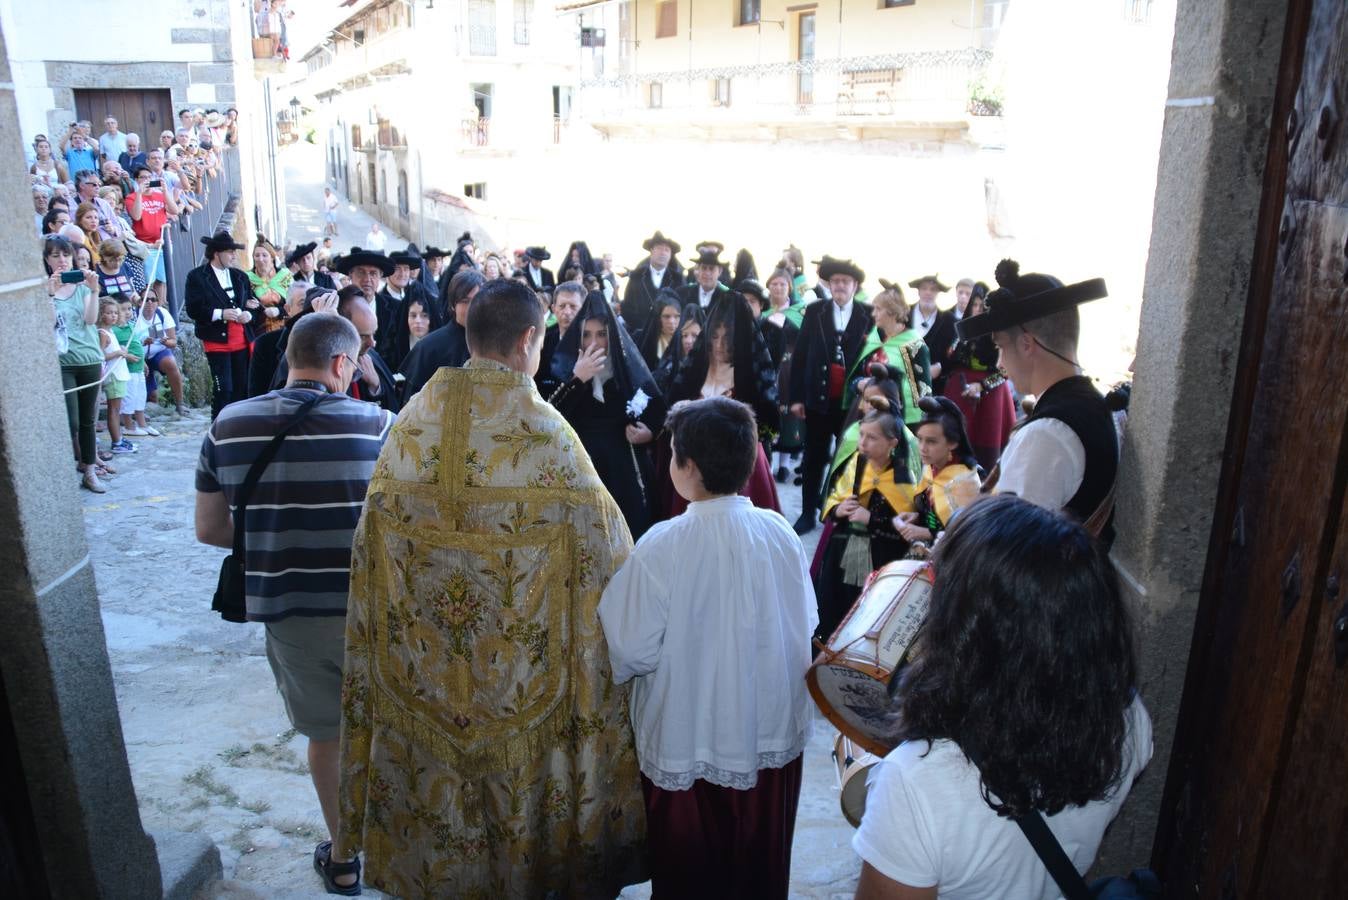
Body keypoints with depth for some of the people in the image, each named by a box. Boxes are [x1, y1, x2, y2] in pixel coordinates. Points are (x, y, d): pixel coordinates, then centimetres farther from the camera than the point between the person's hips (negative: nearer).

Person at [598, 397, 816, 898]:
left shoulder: (663, 546, -23)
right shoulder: (781, 532, -11)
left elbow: (633, 652, -21)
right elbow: (804, 625, 0)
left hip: (690, 742, -4)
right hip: (774, 734, 4)